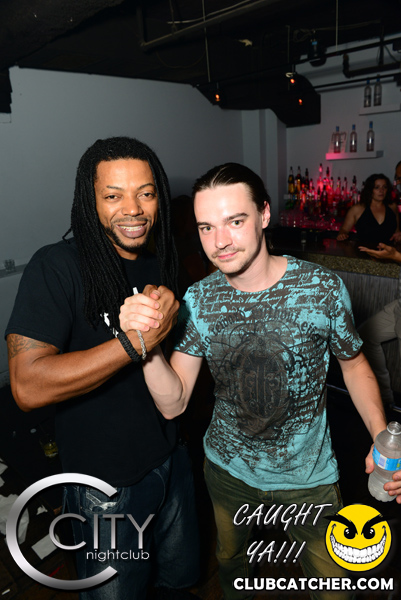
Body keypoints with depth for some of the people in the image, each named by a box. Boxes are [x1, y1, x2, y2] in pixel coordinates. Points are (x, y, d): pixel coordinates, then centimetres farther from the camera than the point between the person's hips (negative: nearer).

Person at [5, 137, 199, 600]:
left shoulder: (159, 264, 2)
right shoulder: (57, 267, -20)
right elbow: (28, 387, -29)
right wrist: (137, 341, -30)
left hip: (170, 459, 6)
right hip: (106, 480, -5)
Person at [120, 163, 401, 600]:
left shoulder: (322, 288, -20)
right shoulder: (198, 300, -14)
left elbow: (353, 364, -4)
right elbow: (173, 404, -15)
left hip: (307, 479, -2)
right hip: (226, 470, 3)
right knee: (230, 561, 30)